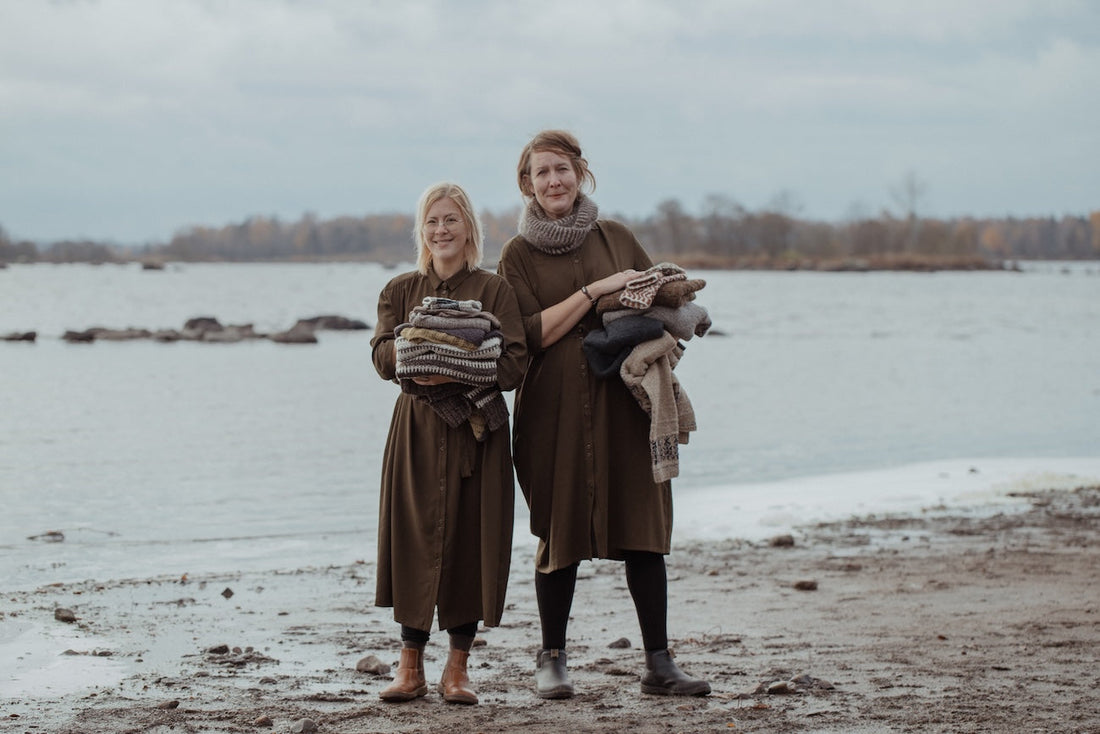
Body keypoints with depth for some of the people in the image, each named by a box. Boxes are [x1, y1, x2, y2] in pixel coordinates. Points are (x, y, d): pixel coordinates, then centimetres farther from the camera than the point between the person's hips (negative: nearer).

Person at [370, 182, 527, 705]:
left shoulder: (495, 290, 5)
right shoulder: (401, 290, 12)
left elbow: (514, 366, -6)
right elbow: (383, 358, -2)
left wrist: (455, 371, -18)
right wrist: (421, 342, -20)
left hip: (477, 432, -1)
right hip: (417, 431, 1)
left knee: (471, 543, -2)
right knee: (415, 541, -2)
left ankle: (457, 669, 6)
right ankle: (411, 668, 5)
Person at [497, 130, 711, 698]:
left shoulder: (616, 239, 12)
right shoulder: (518, 256, 5)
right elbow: (532, 335, -6)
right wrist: (595, 291, -13)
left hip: (626, 402, 2)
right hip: (556, 409, -2)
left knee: (643, 529, -3)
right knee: (560, 534, 0)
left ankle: (658, 664, -1)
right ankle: (552, 660, 13)